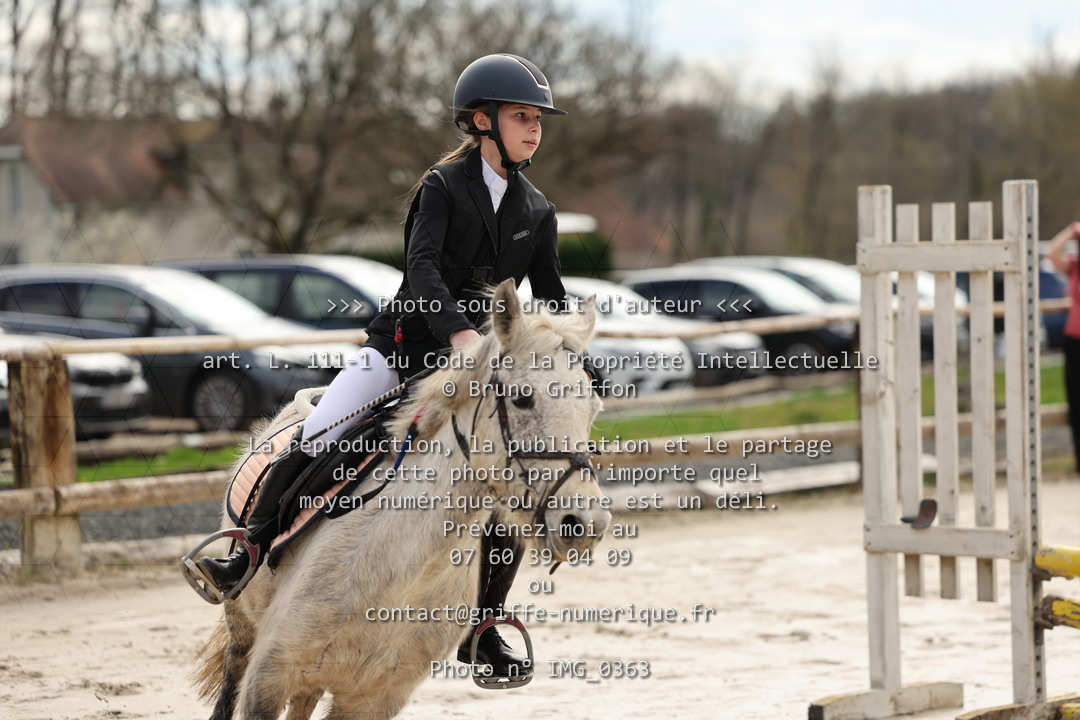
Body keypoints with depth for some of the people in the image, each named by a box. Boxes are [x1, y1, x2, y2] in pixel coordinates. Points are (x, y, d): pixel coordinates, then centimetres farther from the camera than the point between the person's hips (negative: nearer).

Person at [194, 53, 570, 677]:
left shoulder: (538, 214, 7)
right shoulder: (444, 185, -6)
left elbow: (551, 299, 10)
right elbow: (422, 266, -21)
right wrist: (457, 331, -37)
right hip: (404, 343, -4)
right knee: (318, 439, -22)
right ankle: (255, 550, -3)